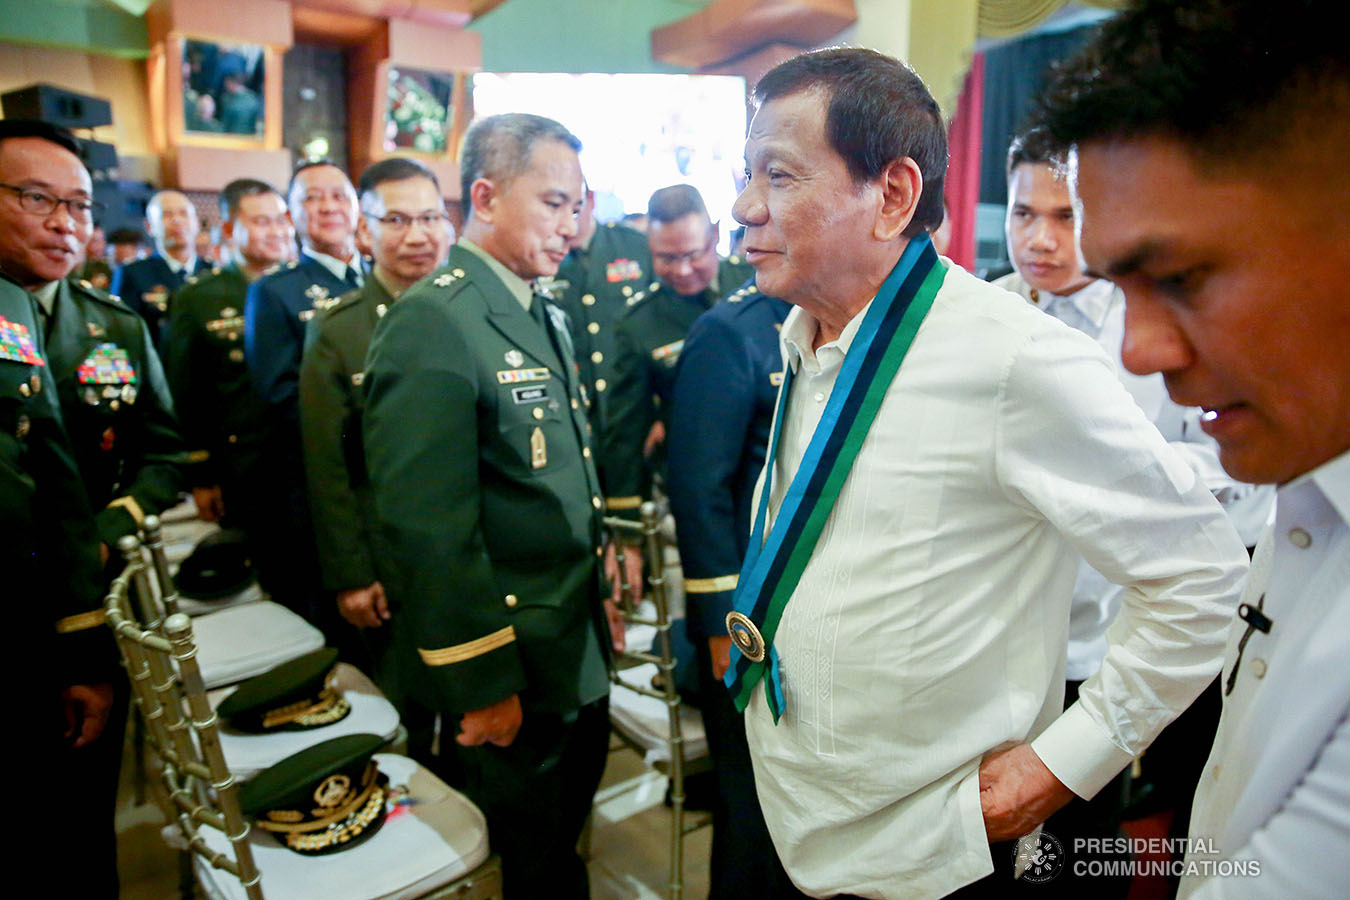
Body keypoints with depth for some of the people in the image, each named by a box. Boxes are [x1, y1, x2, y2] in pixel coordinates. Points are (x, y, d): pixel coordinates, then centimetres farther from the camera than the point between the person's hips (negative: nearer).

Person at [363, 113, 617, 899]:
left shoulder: (546, 316, 9)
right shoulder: (431, 325, -20)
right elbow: (433, 531, -24)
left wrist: (597, 596, 15)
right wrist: (481, 683, -19)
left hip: (579, 653, 8)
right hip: (509, 674, -8)